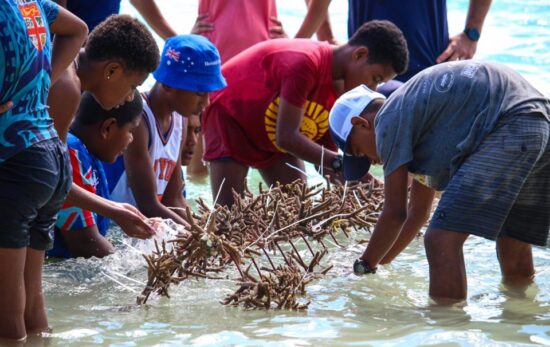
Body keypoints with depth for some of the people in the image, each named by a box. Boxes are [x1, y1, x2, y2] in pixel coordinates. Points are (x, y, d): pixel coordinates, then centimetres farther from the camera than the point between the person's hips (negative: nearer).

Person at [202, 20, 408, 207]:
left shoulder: (344, 93, -11)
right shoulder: (305, 63, -36)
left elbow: (324, 160, -6)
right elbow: (287, 137, -38)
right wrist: (340, 163, -42)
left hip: (274, 137, 8)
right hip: (229, 116, -8)